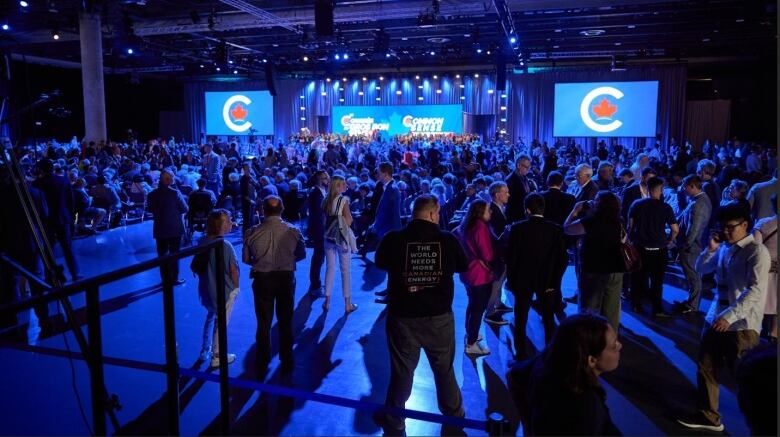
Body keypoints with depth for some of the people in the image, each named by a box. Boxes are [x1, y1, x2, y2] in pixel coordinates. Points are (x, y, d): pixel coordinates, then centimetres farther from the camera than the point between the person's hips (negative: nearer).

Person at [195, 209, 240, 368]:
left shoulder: (202, 242, -7)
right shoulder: (225, 246, -25)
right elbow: (234, 270, -18)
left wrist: (204, 278, 16)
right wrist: (235, 287, -2)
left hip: (206, 288, 6)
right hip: (224, 290, -6)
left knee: (211, 317, 27)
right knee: (221, 322, 10)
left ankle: (205, 351, 37)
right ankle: (217, 357, 23)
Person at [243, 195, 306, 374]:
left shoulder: (252, 233, -13)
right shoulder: (293, 231, -12)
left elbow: (246, 259, -4)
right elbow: (301, 254, 1)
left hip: (262, 279, 0)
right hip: (286, 279, 0)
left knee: (264, 322, 16)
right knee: (286, 322, 16)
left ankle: (262, 362, 28)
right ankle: (286, 362, 26)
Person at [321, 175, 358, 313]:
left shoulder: (326, 201, 4)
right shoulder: (344, 200, -13)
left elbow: (325, 219, 9)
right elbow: (349, 222, -13)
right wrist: (349, 215, 3)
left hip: (329, 237, 5)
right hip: (342, 237, -5)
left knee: (330, 268, 12)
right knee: (345, 270, 3)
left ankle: (327, 301, 17)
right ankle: (348, 304, 8)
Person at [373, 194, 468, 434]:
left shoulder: (393, 239, -13)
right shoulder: (448, 240, -11)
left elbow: (380, 263, 8)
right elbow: (463, 266, 8)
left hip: (403, 317, -1)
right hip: (440, 317, 1)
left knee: (401, 371, 15)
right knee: (445, 369, 21)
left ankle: (393, 419, 32)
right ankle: (454, 413, 41)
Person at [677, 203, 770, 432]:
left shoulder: (757, 251, -12)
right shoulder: (724, 248, 8)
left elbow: (756, 290, -21)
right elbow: (701, 270, 18)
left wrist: (729, 316, -28)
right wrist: (710, 248, 1)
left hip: (742, 324, -7)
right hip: (716, 318, 7)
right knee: (706, 367, 13)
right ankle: (708, 416, 29)